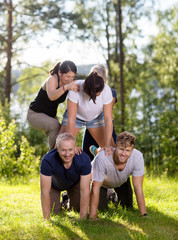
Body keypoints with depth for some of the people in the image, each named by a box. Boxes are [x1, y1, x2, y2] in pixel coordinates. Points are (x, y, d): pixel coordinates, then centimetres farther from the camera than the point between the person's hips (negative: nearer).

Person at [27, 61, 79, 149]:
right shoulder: (52, 79, -27)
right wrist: (66, 87, -64)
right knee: (55, 125, -32)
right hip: (35, 114, -7)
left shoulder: (70, 83, -8)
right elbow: (51, 96, -48)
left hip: (51, 115, 7)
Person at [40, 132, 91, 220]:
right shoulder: (47, 161, -41)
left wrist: (82, 219, -33)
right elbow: (45, 192, -34)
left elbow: (85, 191, -32)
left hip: (75, 183, 1)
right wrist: (46, 220, -34)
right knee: (53, 211, -7)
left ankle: (68, 198, 26)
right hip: (54, 184, -1)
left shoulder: (84, 159, -37)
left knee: (79, 208, -7)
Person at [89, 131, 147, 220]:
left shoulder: (138, 157, -39)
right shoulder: (102, 157, -45)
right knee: (101, 208, -8)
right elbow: (96, 188, -36)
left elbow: (138, 188, -30)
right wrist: (92, 217, -36)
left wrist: (143, 214, -31)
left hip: (121, 181, 2)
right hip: (102, 181, -2)